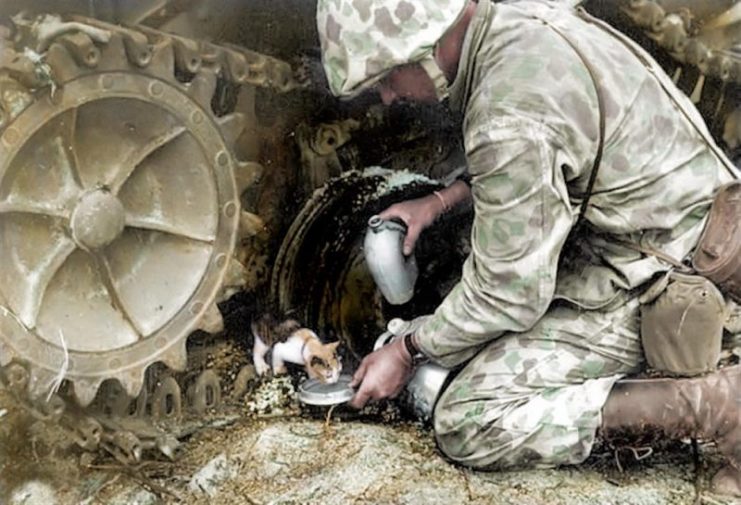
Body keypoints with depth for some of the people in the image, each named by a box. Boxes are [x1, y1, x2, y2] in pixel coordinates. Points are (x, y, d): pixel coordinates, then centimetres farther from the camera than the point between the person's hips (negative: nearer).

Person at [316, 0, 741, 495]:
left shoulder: (508, 119, -29)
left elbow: (508, 295, -19)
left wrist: (406, 352, -5)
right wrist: (440, 201, 14)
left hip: (644, 281, -9)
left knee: (469, 426, -10)